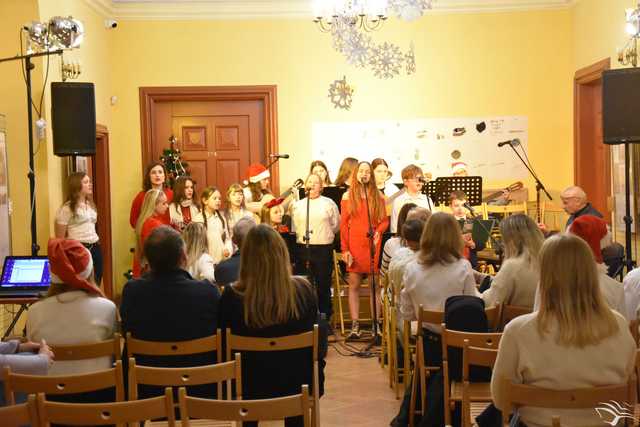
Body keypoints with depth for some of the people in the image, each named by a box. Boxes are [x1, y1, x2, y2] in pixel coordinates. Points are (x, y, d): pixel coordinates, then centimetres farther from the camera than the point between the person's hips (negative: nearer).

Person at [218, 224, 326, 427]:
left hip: (250, 389, 0)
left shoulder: (232, 296, -20)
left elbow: (225, 348, -8)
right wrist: (317, 383, 12)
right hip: (296, 385, 1)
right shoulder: (303, 289, -15)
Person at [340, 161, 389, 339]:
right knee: (354, 286, 1)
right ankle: (355, 325, 4)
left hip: (373, 245, 1)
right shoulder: (348, 196, 5)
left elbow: (385, 220, 9)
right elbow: (343, 224, 3)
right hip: (355, 246, -1)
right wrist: (344, 249, -3)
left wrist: (378, 231, -13)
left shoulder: (378, 196, 8)